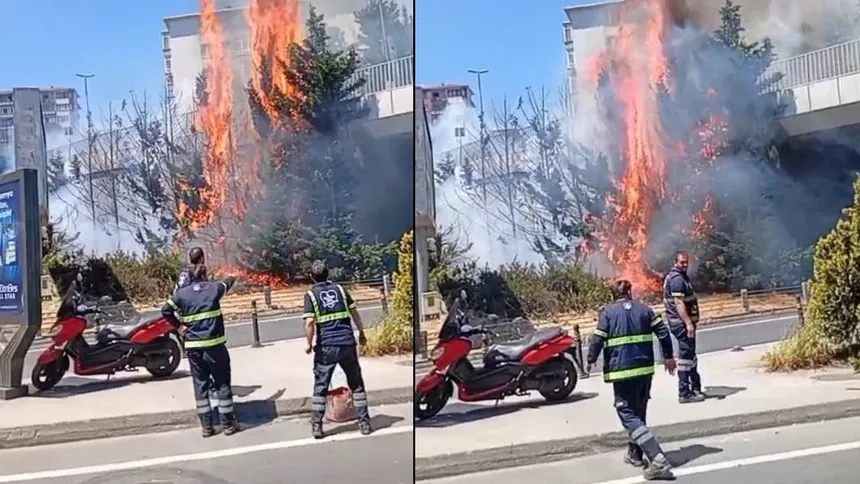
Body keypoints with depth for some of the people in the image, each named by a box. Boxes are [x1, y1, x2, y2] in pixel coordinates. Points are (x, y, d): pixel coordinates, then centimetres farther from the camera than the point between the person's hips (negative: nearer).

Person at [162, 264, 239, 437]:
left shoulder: (181, 294, 4)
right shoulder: (214, 288, 4)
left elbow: (166, 311, 4)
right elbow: (227, 282, 24)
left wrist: (179, 322, 19)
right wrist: (232, 278, 47)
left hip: (193, 346, 2)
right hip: (214, 344, -2)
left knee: (200, 385, 9)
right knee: (222, 383, 6)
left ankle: (207, 426, 11)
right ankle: (228, 424, 8)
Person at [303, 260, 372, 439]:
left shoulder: (310, 295, -1)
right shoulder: (340, 289, 8)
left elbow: (309, 323, -10)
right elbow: (355, 313, 8)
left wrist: (309, 344, 2)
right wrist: (361, 333, 20)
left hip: (326, 347, -2)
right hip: (347, 343, 2)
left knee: (320, 386, 9)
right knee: (357, 383, 11)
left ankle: (317, 426, 9)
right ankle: (364, 423, 12)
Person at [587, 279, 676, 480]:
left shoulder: (608, 312, -2)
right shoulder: (644, 308, 9)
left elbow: (598, 339, -6)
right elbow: (663, 331, 4)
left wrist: (591, 360, 10)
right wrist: (668, 356, 16)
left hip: (622, 370, -5)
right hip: (645, 368, 5)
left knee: (628, 415, -5)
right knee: (638, 412, 21)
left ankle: (658, 459, -17)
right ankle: (635, 454, 31)